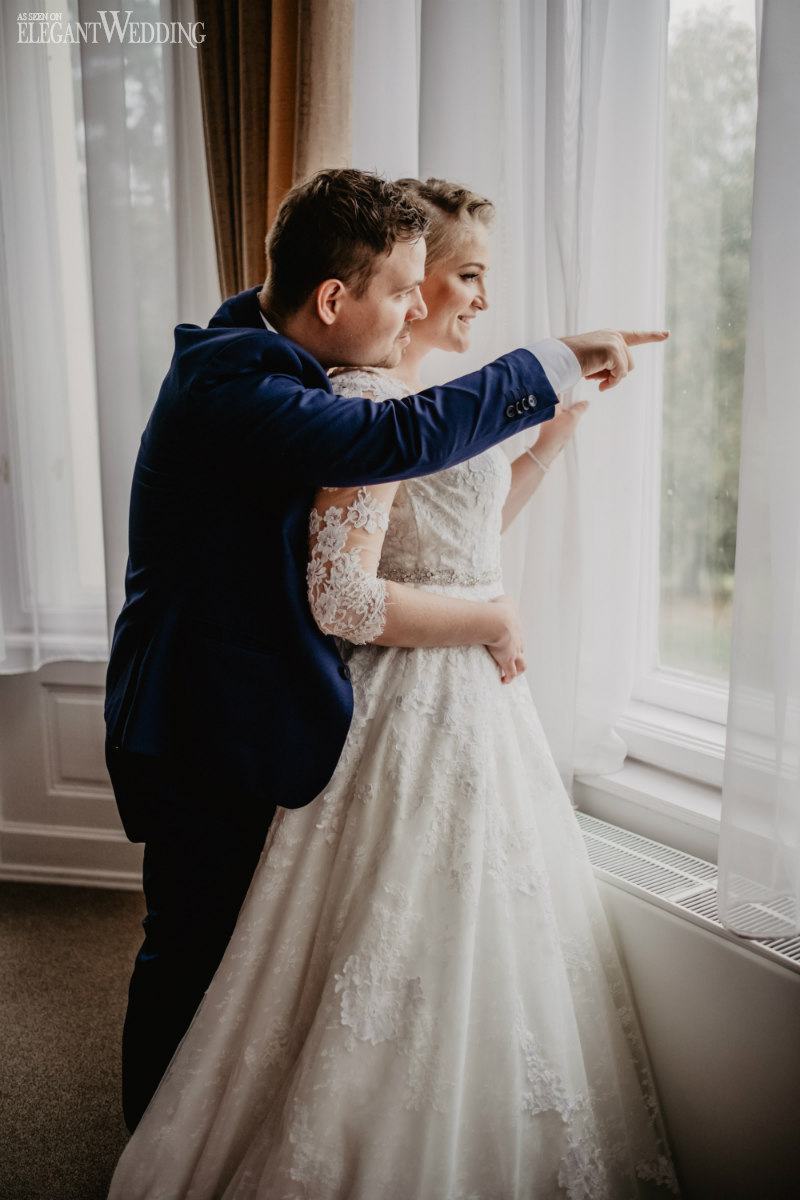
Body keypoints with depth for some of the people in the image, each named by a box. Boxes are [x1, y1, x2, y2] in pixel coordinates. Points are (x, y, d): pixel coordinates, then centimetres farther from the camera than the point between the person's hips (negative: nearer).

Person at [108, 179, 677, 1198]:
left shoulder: (413, 397, 11)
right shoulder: (368, 401, -19)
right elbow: (344, 597, -27)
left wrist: (549, 445, 14)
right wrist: (486, 618, -15)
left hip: (467, 697, 10)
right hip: (417, 710, -10)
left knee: (473, 951, 21)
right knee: (423, 973, 4)